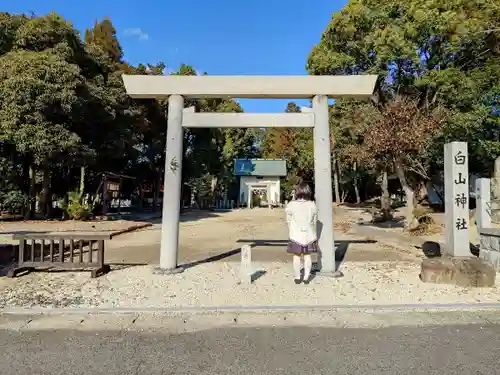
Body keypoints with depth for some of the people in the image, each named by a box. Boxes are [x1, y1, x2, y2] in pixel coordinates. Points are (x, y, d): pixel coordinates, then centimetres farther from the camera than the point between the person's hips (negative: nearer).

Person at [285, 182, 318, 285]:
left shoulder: (291, 205, -13)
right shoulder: (312, 205, -6)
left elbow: (288, 221, -4)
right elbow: (315, 221, 4)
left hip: (296, 235, -2)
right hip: (309, 235, 2)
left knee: (296, 257, 9)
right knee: (307, 256, 12)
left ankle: (297, 278, 18)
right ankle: (306, 277, 18)